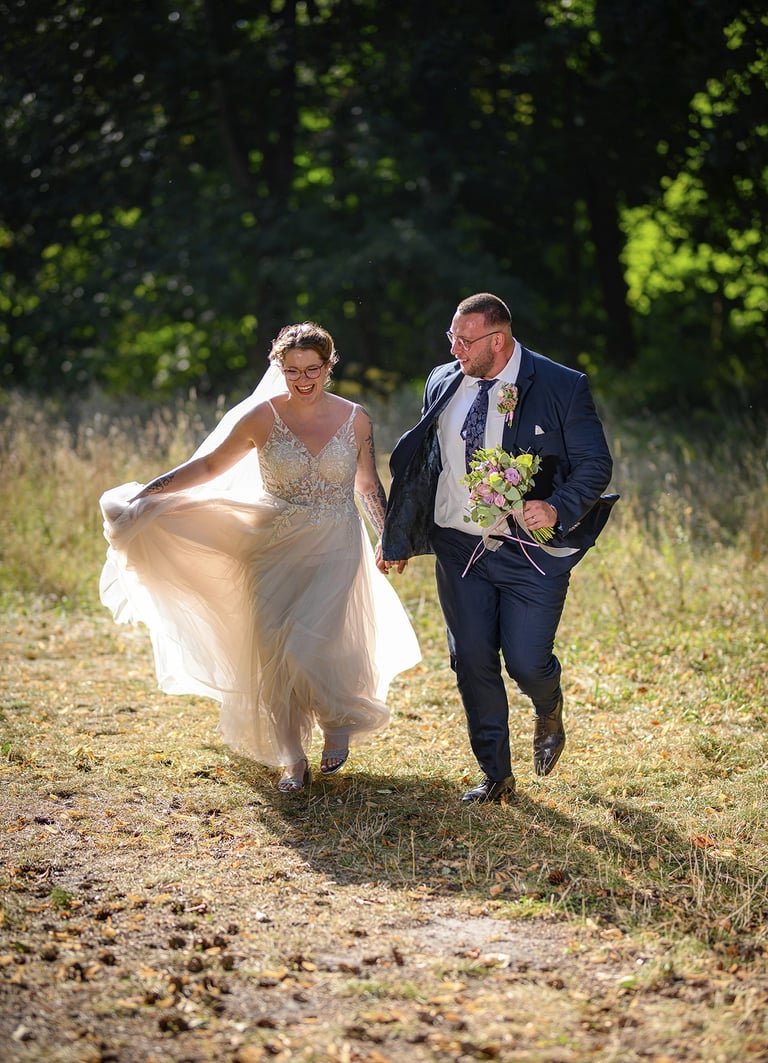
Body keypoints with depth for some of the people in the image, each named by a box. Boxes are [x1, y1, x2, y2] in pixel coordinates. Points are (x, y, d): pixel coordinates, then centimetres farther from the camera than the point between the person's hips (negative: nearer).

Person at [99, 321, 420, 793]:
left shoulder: (355, 419, 0)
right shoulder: (262, 417, -5)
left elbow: (369, 485, 12)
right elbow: (210, 464, 1)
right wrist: (150, 491, -5)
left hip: (334, 551, -1)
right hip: (274, 550, 1)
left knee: (310, 644, -16)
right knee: (276, 652, 0)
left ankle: (340, 721, 14)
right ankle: (294, 760, 13)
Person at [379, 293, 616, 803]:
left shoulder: (562, 387, -8)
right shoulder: (443, 383, 6)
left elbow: (596, 464, -6)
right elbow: (421, 462, 14)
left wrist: (559, 508, -25)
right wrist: (399, 540, 17)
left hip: (531, 552, -4)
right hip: (459, 548, 4)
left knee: (526, 662, -5)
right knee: (472, 662, 4)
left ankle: (549, 714, 33)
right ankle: (496, 775, 20)